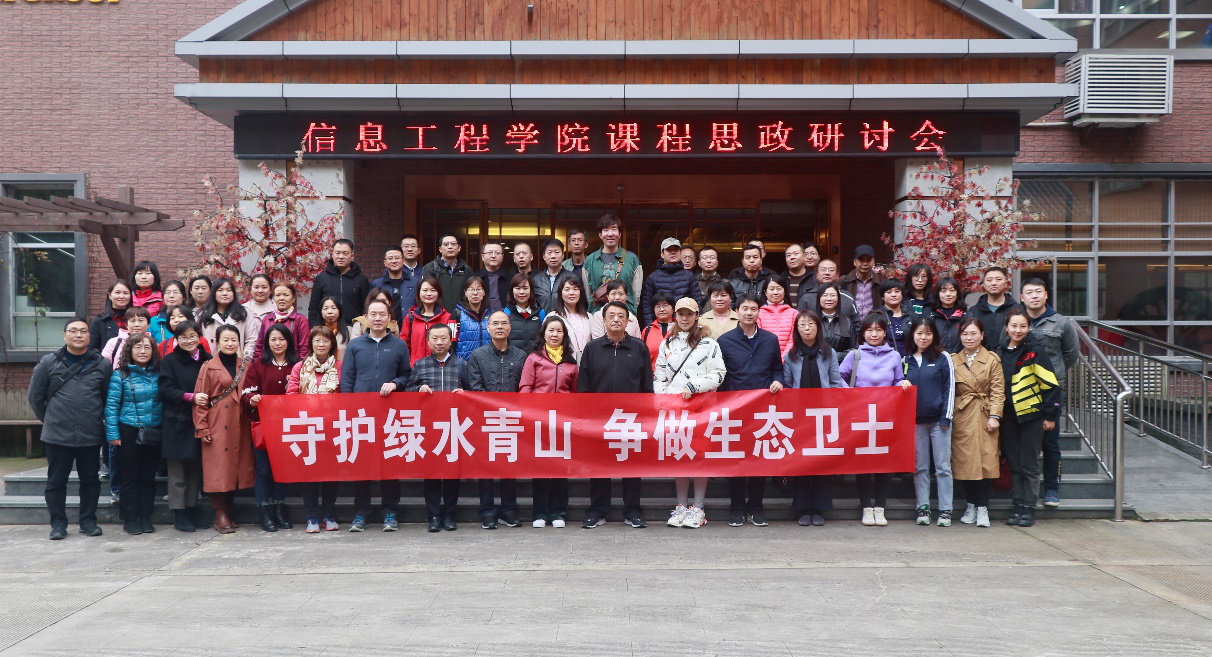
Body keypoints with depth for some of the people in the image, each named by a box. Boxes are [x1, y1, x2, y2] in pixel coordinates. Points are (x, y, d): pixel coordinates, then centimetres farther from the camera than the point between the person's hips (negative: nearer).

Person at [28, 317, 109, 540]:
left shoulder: (102, 365, 2)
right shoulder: (49, 362, 1)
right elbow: (35, 396, 8)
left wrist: (98, 420, 7)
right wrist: (49, 420, 11)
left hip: (91, 436, 1)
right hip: (57, 436, -1)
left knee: (90, 480, 9)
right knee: (56, 481, 7)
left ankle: (88, 521, 21)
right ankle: (58, 523, 18)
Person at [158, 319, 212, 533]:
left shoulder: (207, 360, 8)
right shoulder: (169, 361, -1)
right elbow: (166, 389, -10)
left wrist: (207, 398, -5)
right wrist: (191, 397, -22)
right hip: (177, 421, -3)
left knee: (196, 468, 10)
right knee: (177, 472, 1)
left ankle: (192, 508, 20)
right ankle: (179, 514, 8)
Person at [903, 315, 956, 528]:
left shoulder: (943, 358, 2)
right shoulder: (906, 360, 10)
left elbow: (949, 388, -2)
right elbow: (901, 388, 18)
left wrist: (946, 417, -7)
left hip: (938, 419, -3)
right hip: (915, 420, 3)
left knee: (943, 466, 0)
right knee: (920, 467, 5)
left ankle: (945, 510, 2)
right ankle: (922, 509, 10)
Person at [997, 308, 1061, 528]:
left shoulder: (1035, 351, -8)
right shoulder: (1000, 352, 7)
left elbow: (1050, 384, -9)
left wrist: (1050, 415, -10)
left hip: (1031, 415, -5)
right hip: (1008, 416, 5)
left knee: (1029, 465, 0)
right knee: (1013, 464, 8)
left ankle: (1028, 508, 8)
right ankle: (1017, 506, 16)